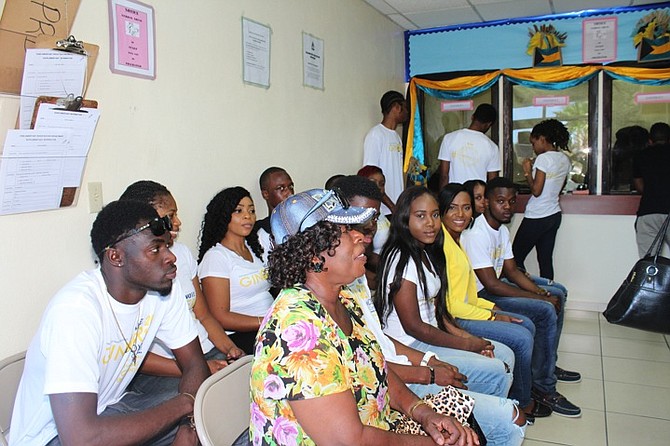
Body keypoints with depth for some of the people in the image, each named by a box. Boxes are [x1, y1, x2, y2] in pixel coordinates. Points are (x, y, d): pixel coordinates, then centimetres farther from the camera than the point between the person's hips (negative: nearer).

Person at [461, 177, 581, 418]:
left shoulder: (502, 230, 8)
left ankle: (548, 364, 25)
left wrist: (542, 292, -6)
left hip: (495, 285, 11)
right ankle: (543, 386, -7)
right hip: (479, 296, -10)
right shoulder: (477, 234, -23)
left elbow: (512, 271, 10)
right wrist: (541, 298, -21)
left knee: (557, 294, 14)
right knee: (546, 311, -20)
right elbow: (491, 285, -26)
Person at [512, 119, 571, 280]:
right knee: (546, 260, 11)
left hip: (536, 217, -8)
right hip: (554, 215, 8)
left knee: (516, 257, 2)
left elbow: (536, 191, -19)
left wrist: (527, 172, -6)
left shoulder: (543, 158, -16)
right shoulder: (565, 159, 9)